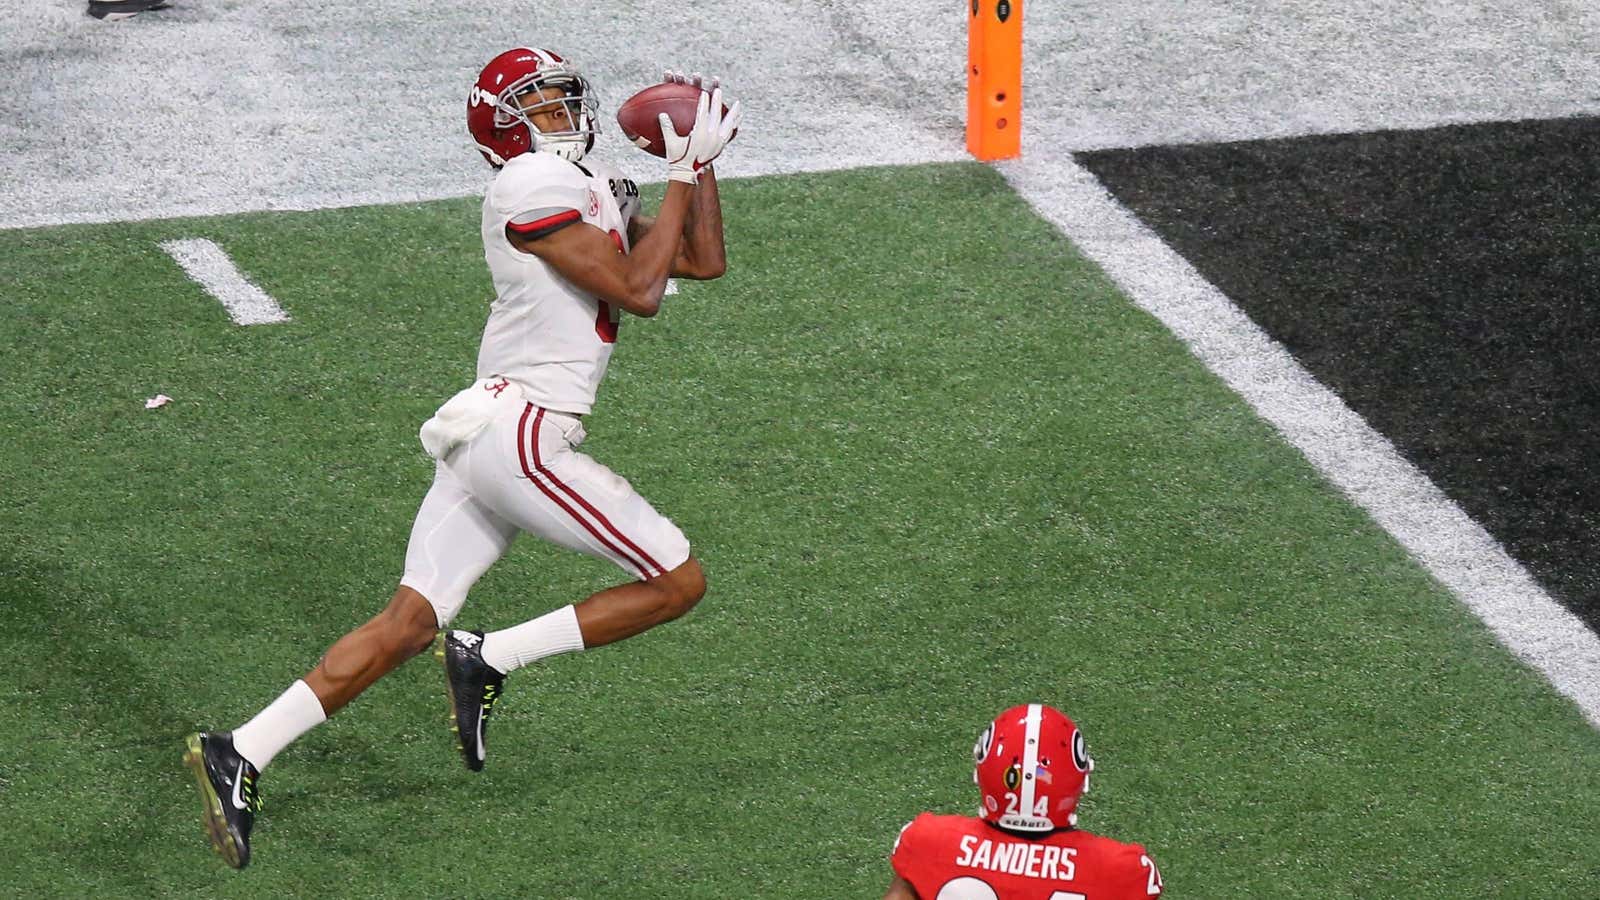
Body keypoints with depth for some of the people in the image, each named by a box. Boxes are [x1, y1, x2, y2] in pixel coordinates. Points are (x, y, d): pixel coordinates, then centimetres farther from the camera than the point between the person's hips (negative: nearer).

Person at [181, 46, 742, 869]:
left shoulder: (599, 194, 20)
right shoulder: (531, 185, -9)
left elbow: (705, 260, 24)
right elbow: (637, 292, -12)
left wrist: (701, 160, 15)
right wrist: (681, 176, -5)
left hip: (482, 435, 9)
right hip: (519, 432, -9)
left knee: (410, 621, 4)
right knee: (676, 581, -1)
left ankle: (241, 755, -3)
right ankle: (490, 660, -2)